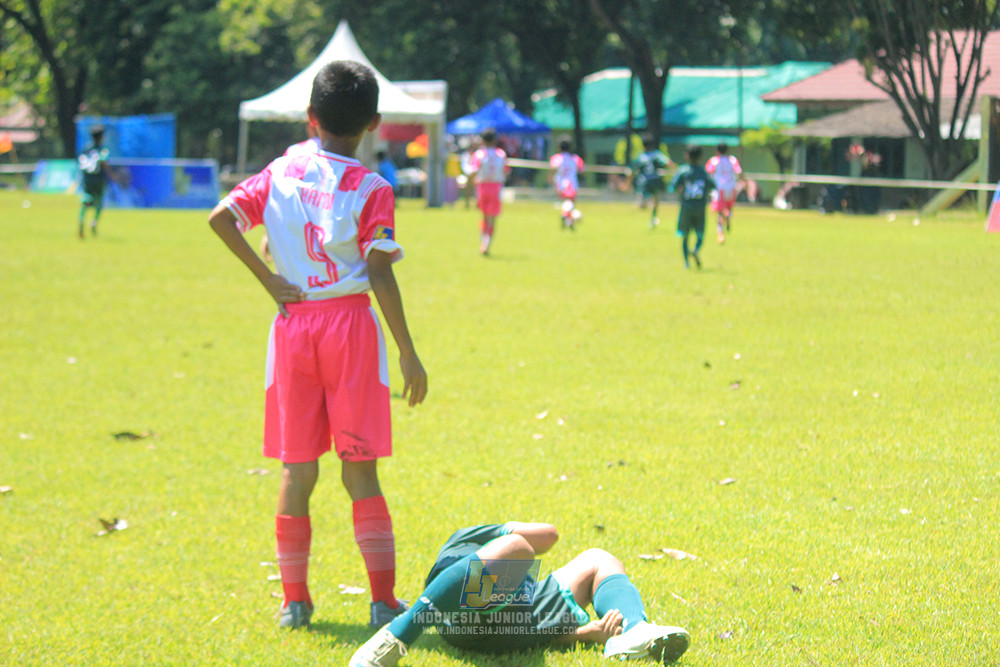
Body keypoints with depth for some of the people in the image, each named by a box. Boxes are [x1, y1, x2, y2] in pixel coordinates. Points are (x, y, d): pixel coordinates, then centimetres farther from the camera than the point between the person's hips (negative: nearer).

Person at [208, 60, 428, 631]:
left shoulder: (282, 173, 4)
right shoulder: (371, 190, -6)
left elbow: (221, 217, -4)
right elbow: (380, 275, -11)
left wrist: (268, 279, 1)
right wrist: (408, 354, -7)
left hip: (293, 324, 3)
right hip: (350, 326, -3)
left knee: (297, 472, 9)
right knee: (361, 472, 1)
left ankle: (295, 600, 12)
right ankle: (384, 600, -1)